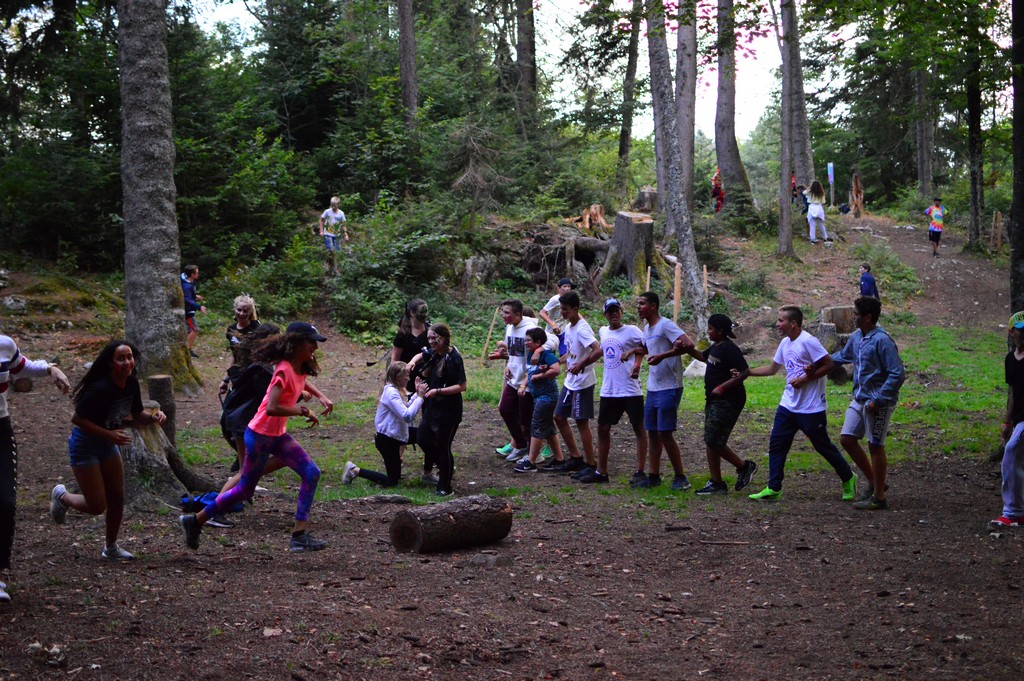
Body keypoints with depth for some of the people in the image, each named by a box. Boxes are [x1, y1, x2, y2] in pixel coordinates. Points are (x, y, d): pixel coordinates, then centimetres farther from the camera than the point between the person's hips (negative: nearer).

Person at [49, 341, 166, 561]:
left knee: (117, 499, 10)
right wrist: (109, 434, -30)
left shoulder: (131, 384, -7)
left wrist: (153, 416, -16)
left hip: (107, 445, 7)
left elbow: (137, 416, 5)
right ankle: (61, 496, 27)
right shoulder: (101, 389, -30)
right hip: (85, 446, -7)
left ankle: (111, 548, 28)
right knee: (97, 506, -4)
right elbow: (77, 419, -25)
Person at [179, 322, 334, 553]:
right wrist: (303, 411, -26)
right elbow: (272, 408, -34)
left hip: (278, 435, 9)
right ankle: (196, 521, 22)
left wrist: (320, 396, 13)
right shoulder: (284, 370, -24)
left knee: (311, 473, -5)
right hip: (260, 435, -8)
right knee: (245, 490, 4)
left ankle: (299, 535, -5)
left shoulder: (300, 368, 3)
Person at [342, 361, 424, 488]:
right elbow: (407, 416, -29)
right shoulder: (391, 392, -23)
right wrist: (420, 397, -25)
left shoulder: (395, 390, 6)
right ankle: (355, 470, 1)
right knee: (392, 482, -3)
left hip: (394, 436, 9)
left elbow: (406, 408, 11)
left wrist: (417, 394, 2)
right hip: (387, 439, -9)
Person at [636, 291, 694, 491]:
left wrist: (662, 356, -28)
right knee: (653, 433, 10)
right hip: (652, 388, 9)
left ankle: (681, 477, 1)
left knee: (665, 433, -8)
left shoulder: (665, 325, -14)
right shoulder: (647, 329, 14)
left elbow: (688, 344, -26)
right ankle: (653, 476, 17)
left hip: (669, 388, -9)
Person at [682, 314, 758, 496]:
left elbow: (745, 372, -22)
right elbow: (702, 356, 31)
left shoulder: (729, 349, -17)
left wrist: (722, 387, -23)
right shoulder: (716, 347, 12)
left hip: (728, 402, -10)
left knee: (714, 441, -9)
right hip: (714, 400, 10)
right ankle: (716, 483, 15)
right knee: (711, 441, 10)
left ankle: (744, 467, 6)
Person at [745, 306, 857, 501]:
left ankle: (848, 480, 24)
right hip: (788, 405, 8)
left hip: (811, 408, -8)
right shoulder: (785, 343, 10)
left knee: (823, 447, 4)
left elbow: (828, 364, -18)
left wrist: (805, 379, -21)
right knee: (776, 444, 1)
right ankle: (773, 489, 6)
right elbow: (772, 369, 20)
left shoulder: (807, 341, -17)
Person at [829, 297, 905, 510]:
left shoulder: (882, 340, -20)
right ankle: (874, 482, 24)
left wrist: (878, 399, -23)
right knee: (847, 439, 9)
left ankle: (879, 497, 11)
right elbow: (843, 356, 28)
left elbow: (897, 374, -21)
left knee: (875, 446, 0)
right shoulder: (856, 336, 6)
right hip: (859, 399, 8)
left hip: (879, 402, -8)